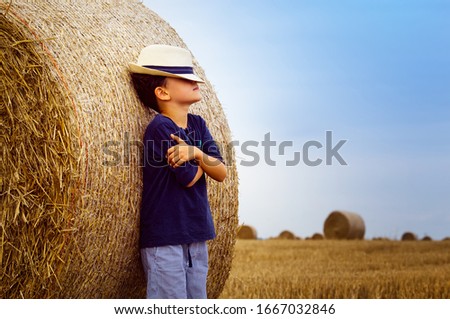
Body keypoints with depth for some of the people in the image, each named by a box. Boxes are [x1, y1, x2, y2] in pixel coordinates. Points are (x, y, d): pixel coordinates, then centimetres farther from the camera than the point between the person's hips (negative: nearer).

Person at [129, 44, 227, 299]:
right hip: (165, 239, -8)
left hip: (196, 237, 8)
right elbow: (189, 178, -15)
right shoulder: (160, 128, -14)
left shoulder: (198, 124, 9)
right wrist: (204, 158, 2)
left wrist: (196, 153, -16)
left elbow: (221, 173, 2)